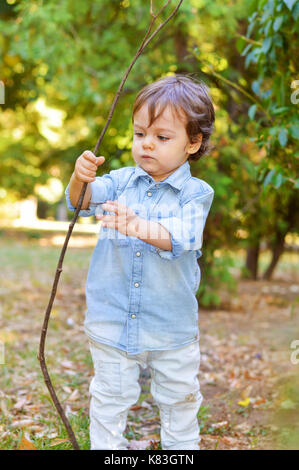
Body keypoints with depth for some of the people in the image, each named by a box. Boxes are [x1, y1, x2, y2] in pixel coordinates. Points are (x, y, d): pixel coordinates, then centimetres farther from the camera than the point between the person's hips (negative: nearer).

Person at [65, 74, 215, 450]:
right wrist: (80, 180, -37)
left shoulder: (196, 192, -8)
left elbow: (182, 233, -25)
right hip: (112, 321, 1)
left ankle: (182, 447, 39)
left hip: (172, 327, -1)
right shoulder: (121, 181, 0)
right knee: (110, 398, 15)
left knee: (179, 399, 18)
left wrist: (142, 228, -44)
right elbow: (83, 201, -14)